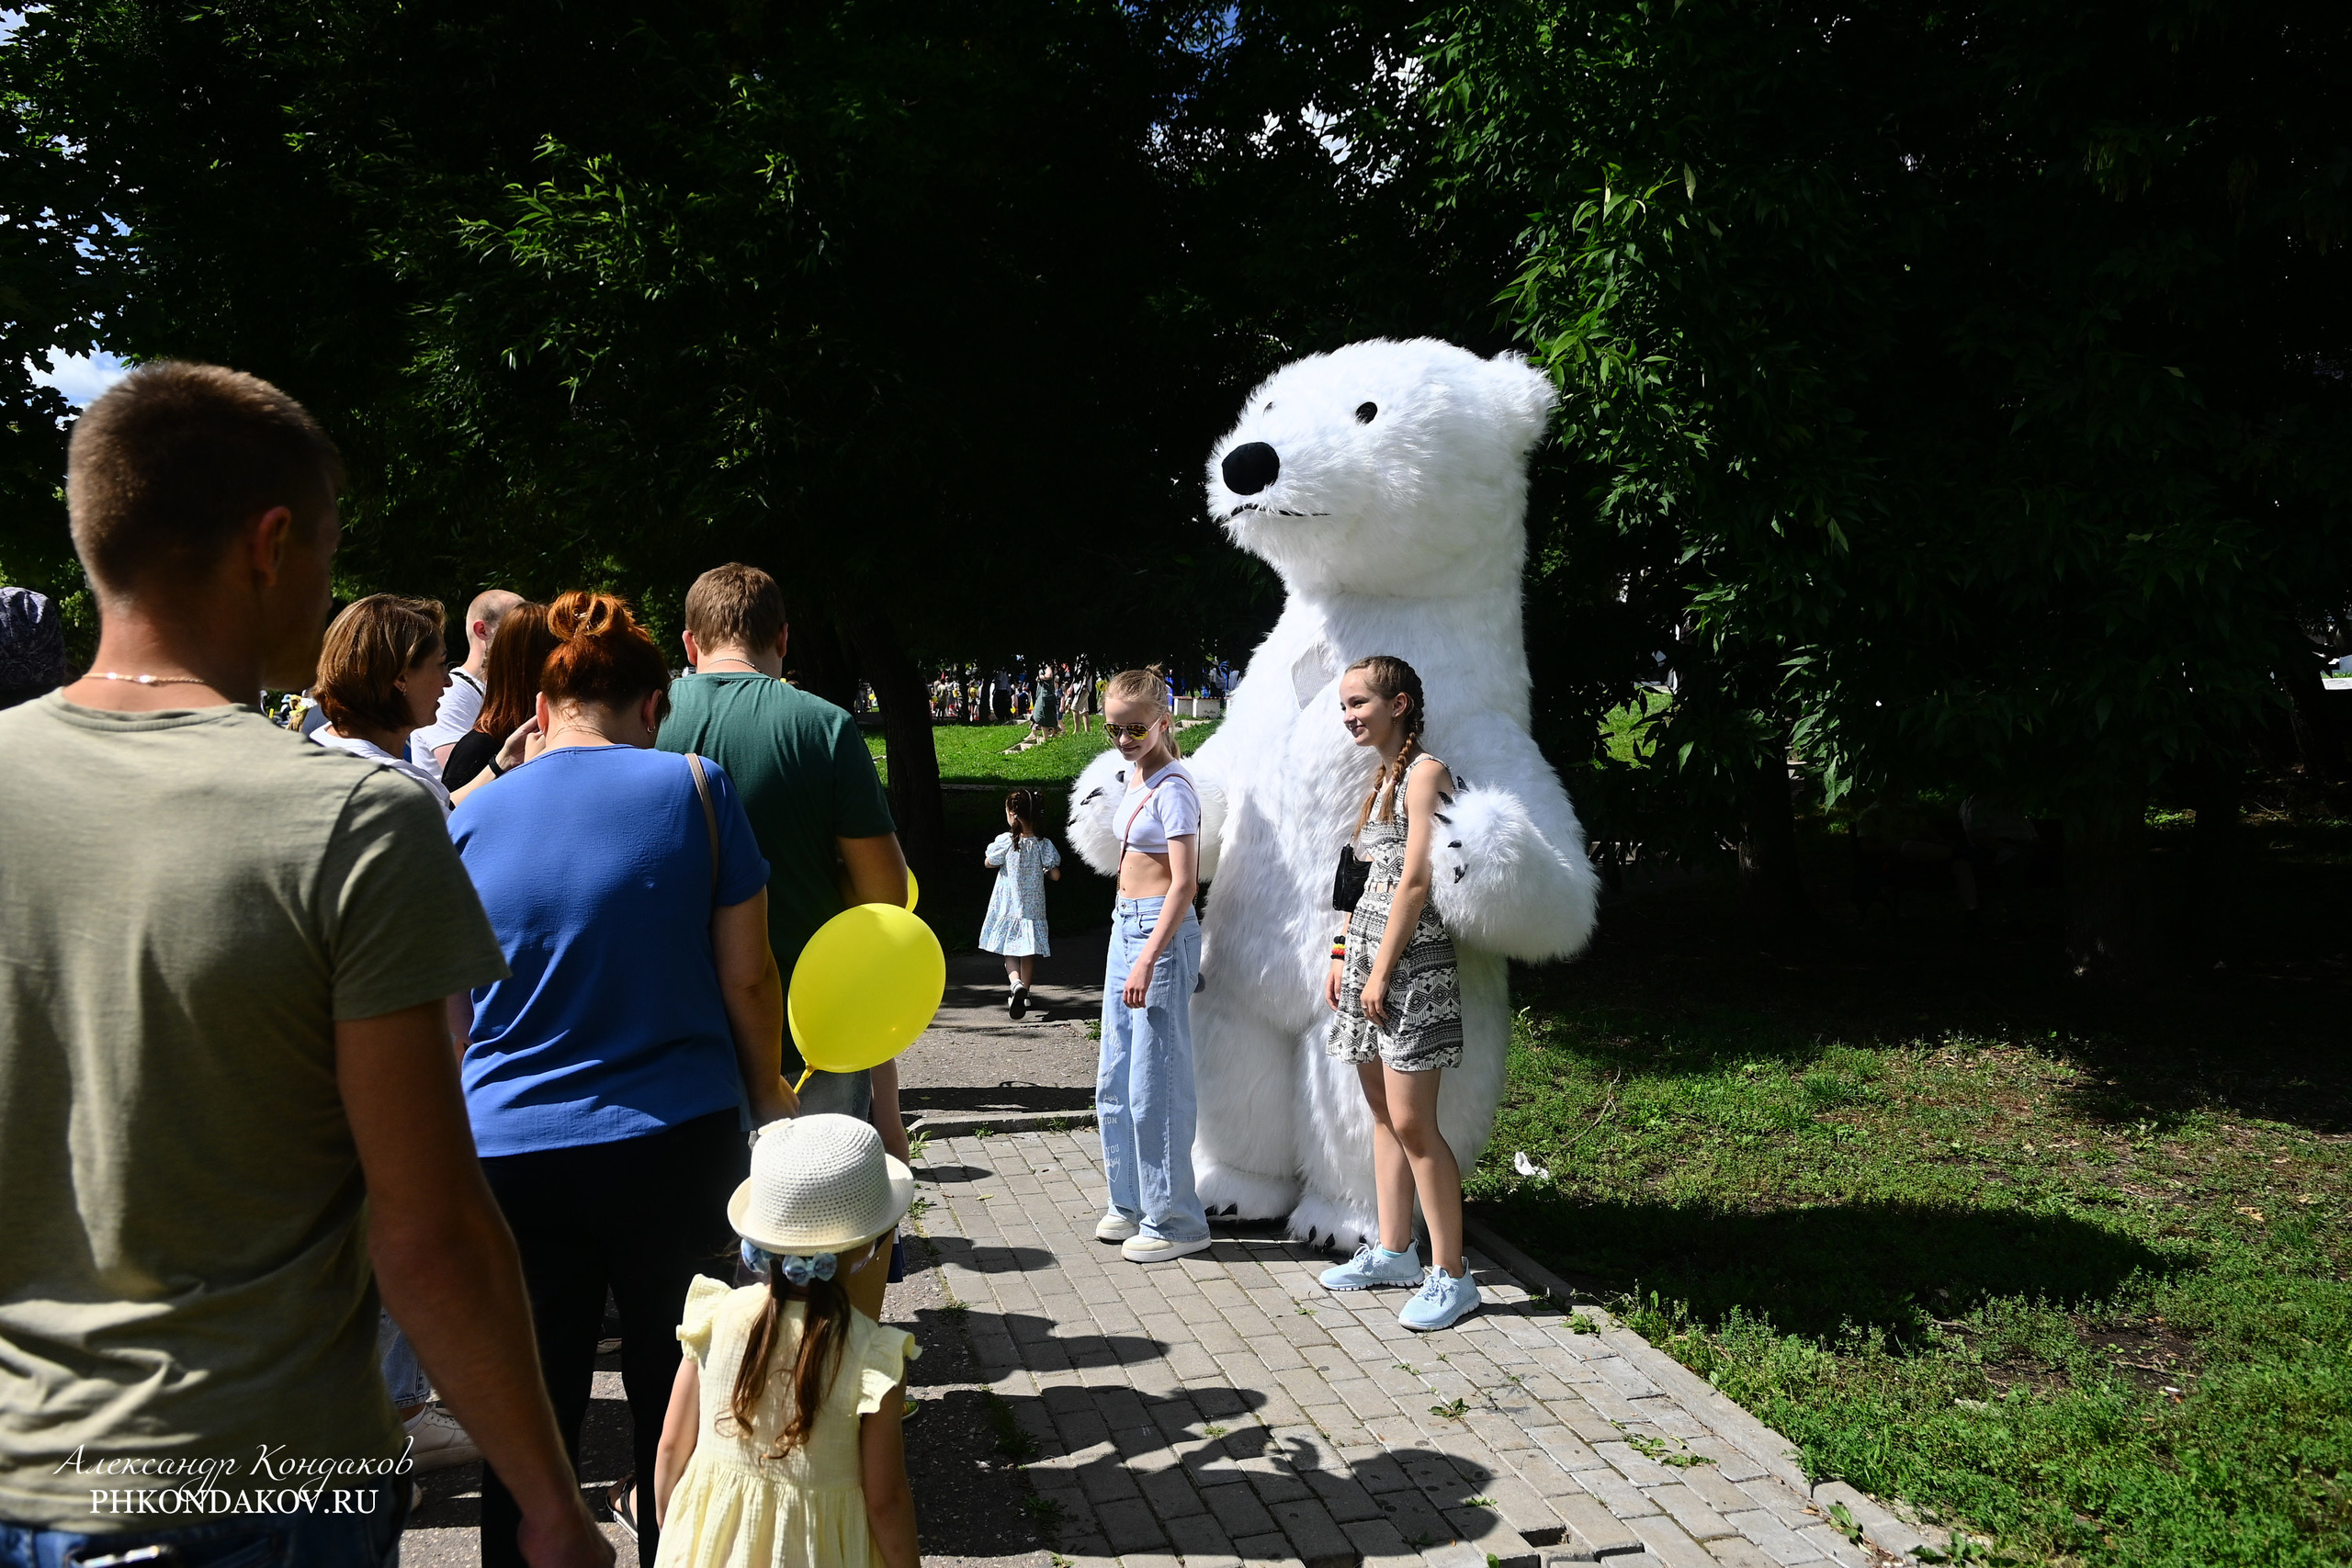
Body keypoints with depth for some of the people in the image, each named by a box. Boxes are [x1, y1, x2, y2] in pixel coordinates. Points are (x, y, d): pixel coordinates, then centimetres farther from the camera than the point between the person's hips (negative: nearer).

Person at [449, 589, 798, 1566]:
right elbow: (747, 979, -3)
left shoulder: (474, 815, 1)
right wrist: (767, 1092, 12)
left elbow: (450, 1013, 9)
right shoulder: (693, 786, -5)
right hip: (676, 1144, -1)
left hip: (510, 1153, 2)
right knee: (674, 1394, 15)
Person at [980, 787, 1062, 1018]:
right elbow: (1056, 875, -5)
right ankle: (1024, 994, 20)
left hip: (1008, 907, -2)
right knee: (1028, 953, 14)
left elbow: (988, 862, 2)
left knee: (1009, 951, 7)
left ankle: (1015, 983, -19)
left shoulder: (1005, 841, -14)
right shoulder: (1044, 844, -8)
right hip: (1033, 907, 2)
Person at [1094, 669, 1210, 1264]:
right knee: (1114, 1080, 15)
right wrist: (1132, 949, 20)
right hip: (1126, 925, 10)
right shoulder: (1134, 776, 12)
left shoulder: (1172, 788, -15)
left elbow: (1184, 883, -20)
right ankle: (1132, 1203, 28)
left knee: (1154, 1083, -3)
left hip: (1161, 930, -10)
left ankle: (1174, 1219, 8)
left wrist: (1148, 960, -25)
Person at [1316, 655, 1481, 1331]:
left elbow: (1414, 882, -16)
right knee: (1382, 1111, 13)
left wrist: (1382, 970, -16)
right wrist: (1343, 956, 14)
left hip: (1410, 958, -9)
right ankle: (1393, 1252, 23)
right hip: (1365, 949, 9)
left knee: (1412, 1121, -9)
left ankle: (1451, 1274, 0)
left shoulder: (1425, 772, -11)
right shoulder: (1381, 777, 17)